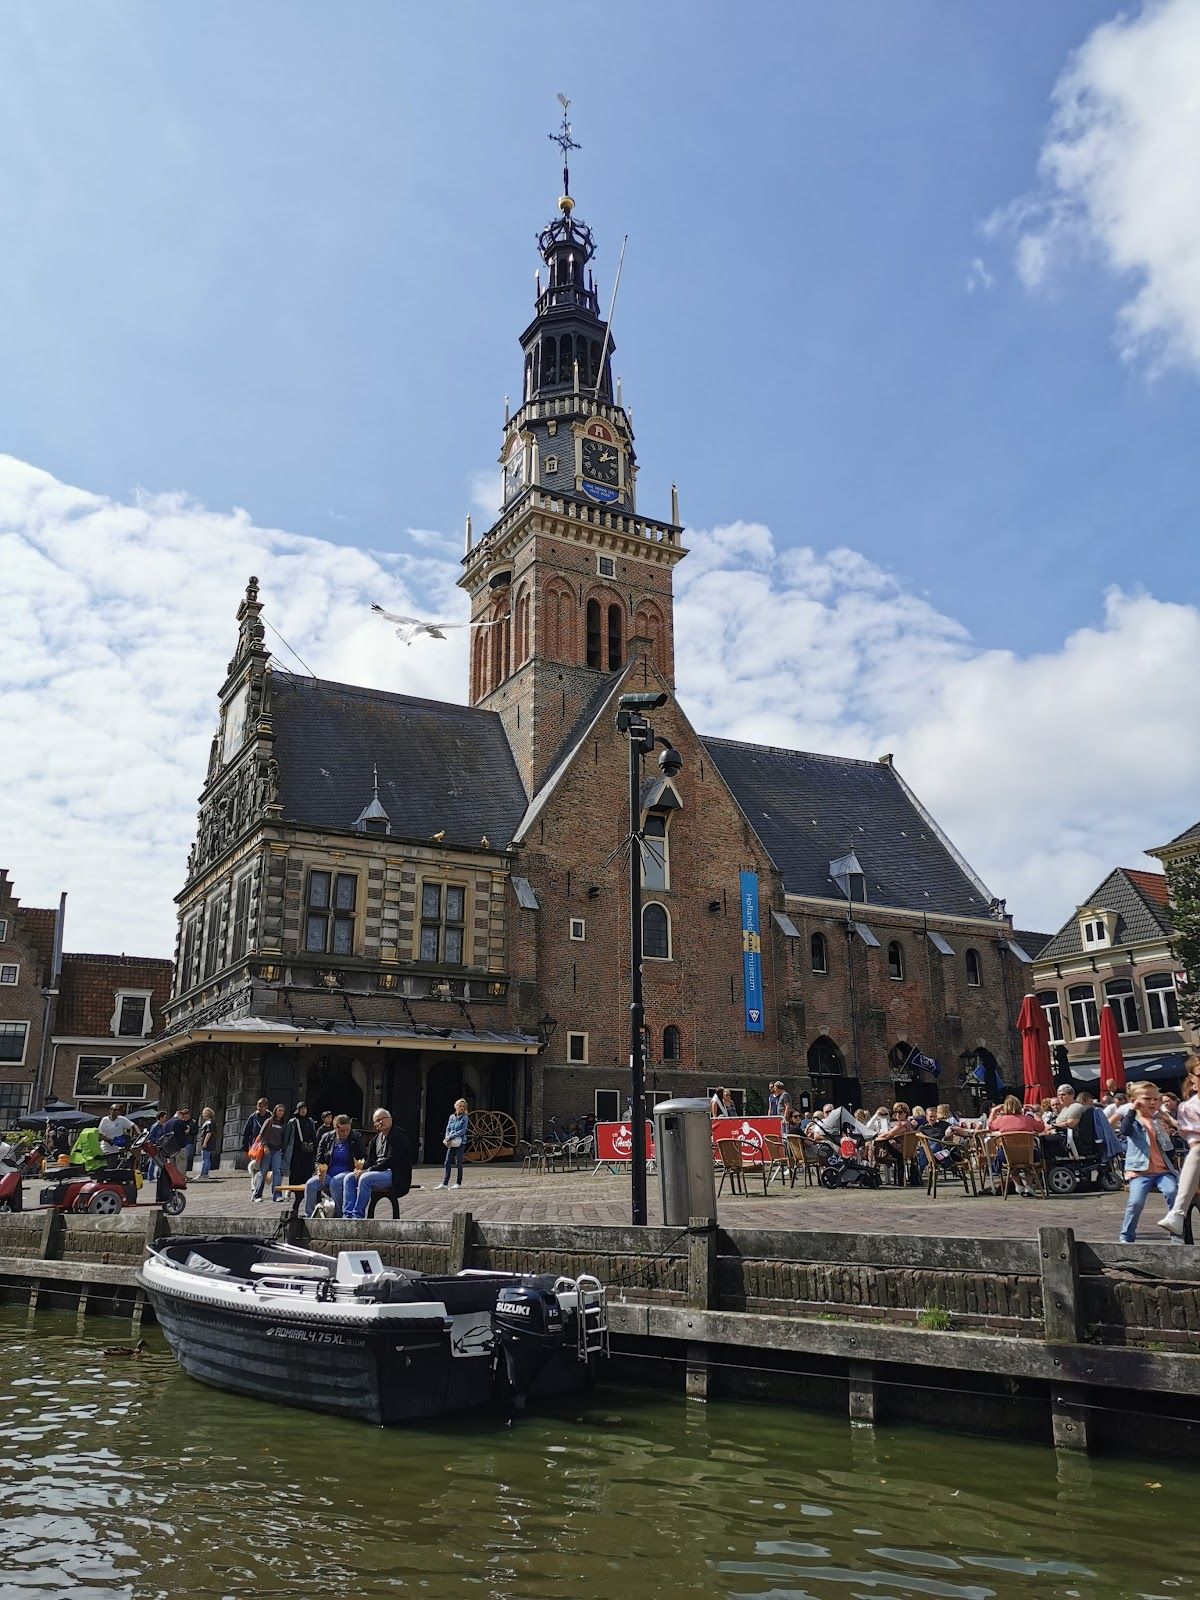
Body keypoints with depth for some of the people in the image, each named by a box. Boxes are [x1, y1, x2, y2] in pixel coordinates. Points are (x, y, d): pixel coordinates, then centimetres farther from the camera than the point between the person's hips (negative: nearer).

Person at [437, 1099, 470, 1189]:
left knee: (459, 1163, -1)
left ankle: (459, 1183, 8)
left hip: (461, 1143, -4)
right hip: (451, 1143, 4)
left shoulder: (465, 1118, -4)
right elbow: (448, 1129, 10)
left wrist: (450, 1137, -16)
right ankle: (445, 1183, 1)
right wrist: (447, 1139, -8)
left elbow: (463, 1131, -12)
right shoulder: (452, 1117, 9)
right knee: (447, 1162, -1)